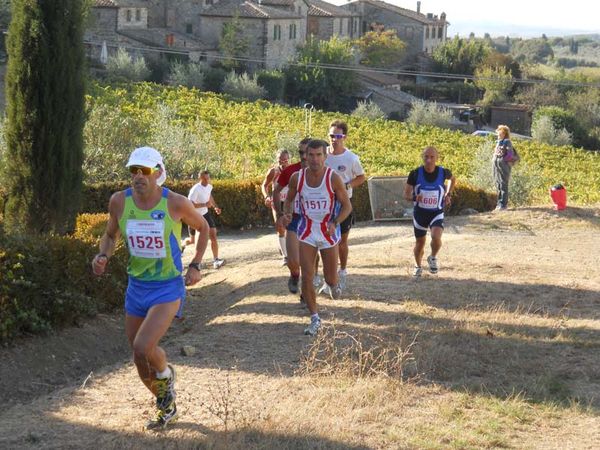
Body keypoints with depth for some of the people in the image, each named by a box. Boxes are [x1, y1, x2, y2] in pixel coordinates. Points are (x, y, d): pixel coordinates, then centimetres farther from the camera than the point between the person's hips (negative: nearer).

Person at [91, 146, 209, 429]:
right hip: (136, 287, 5)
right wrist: (103, 256, -10)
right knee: (140, 359, 12)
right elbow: (110, 236, 10)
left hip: (168, 288, -4)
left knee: (143, 347, -24)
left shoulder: (175, 203, -15)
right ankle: (166, 409, 36)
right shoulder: (119, 201, -7)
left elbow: (203, 227, 4)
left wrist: (195, 265, -2)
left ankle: (165, 373, 12)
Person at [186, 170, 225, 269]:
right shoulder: (195, 189, -27)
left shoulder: (209, 187, -4)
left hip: (205, 214, 5)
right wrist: (205, 204, -36)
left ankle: (215, 260, -13)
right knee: (192, 240, 11)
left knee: (213, 236, -12)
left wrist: (215, 207, 4)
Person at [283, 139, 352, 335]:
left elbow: (347, 206, -10)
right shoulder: (297, 178, -7)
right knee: (307, 277, -8)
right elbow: (289, 199, 11)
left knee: (330, 278, 8)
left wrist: (335, 223, -26)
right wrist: (287, 213, -11)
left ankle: (333, 283, 47)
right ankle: (315, 319, 4)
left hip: (329, 233, -1)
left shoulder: (333, 178, -16)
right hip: (307, 232, 2)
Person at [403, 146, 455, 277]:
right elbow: (406, 194, -7)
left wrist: (448, 194, 3)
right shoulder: (415, 174, -14)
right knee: (420, 242, 14)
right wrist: (414, 197, -29)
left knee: (436, 237, -25)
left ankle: (433, 258, 7)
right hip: (420, 212, 1)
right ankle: (418, 266, 42)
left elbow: (452, 179, 15)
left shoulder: (443, 172, -11)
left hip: (437, 212, -1)